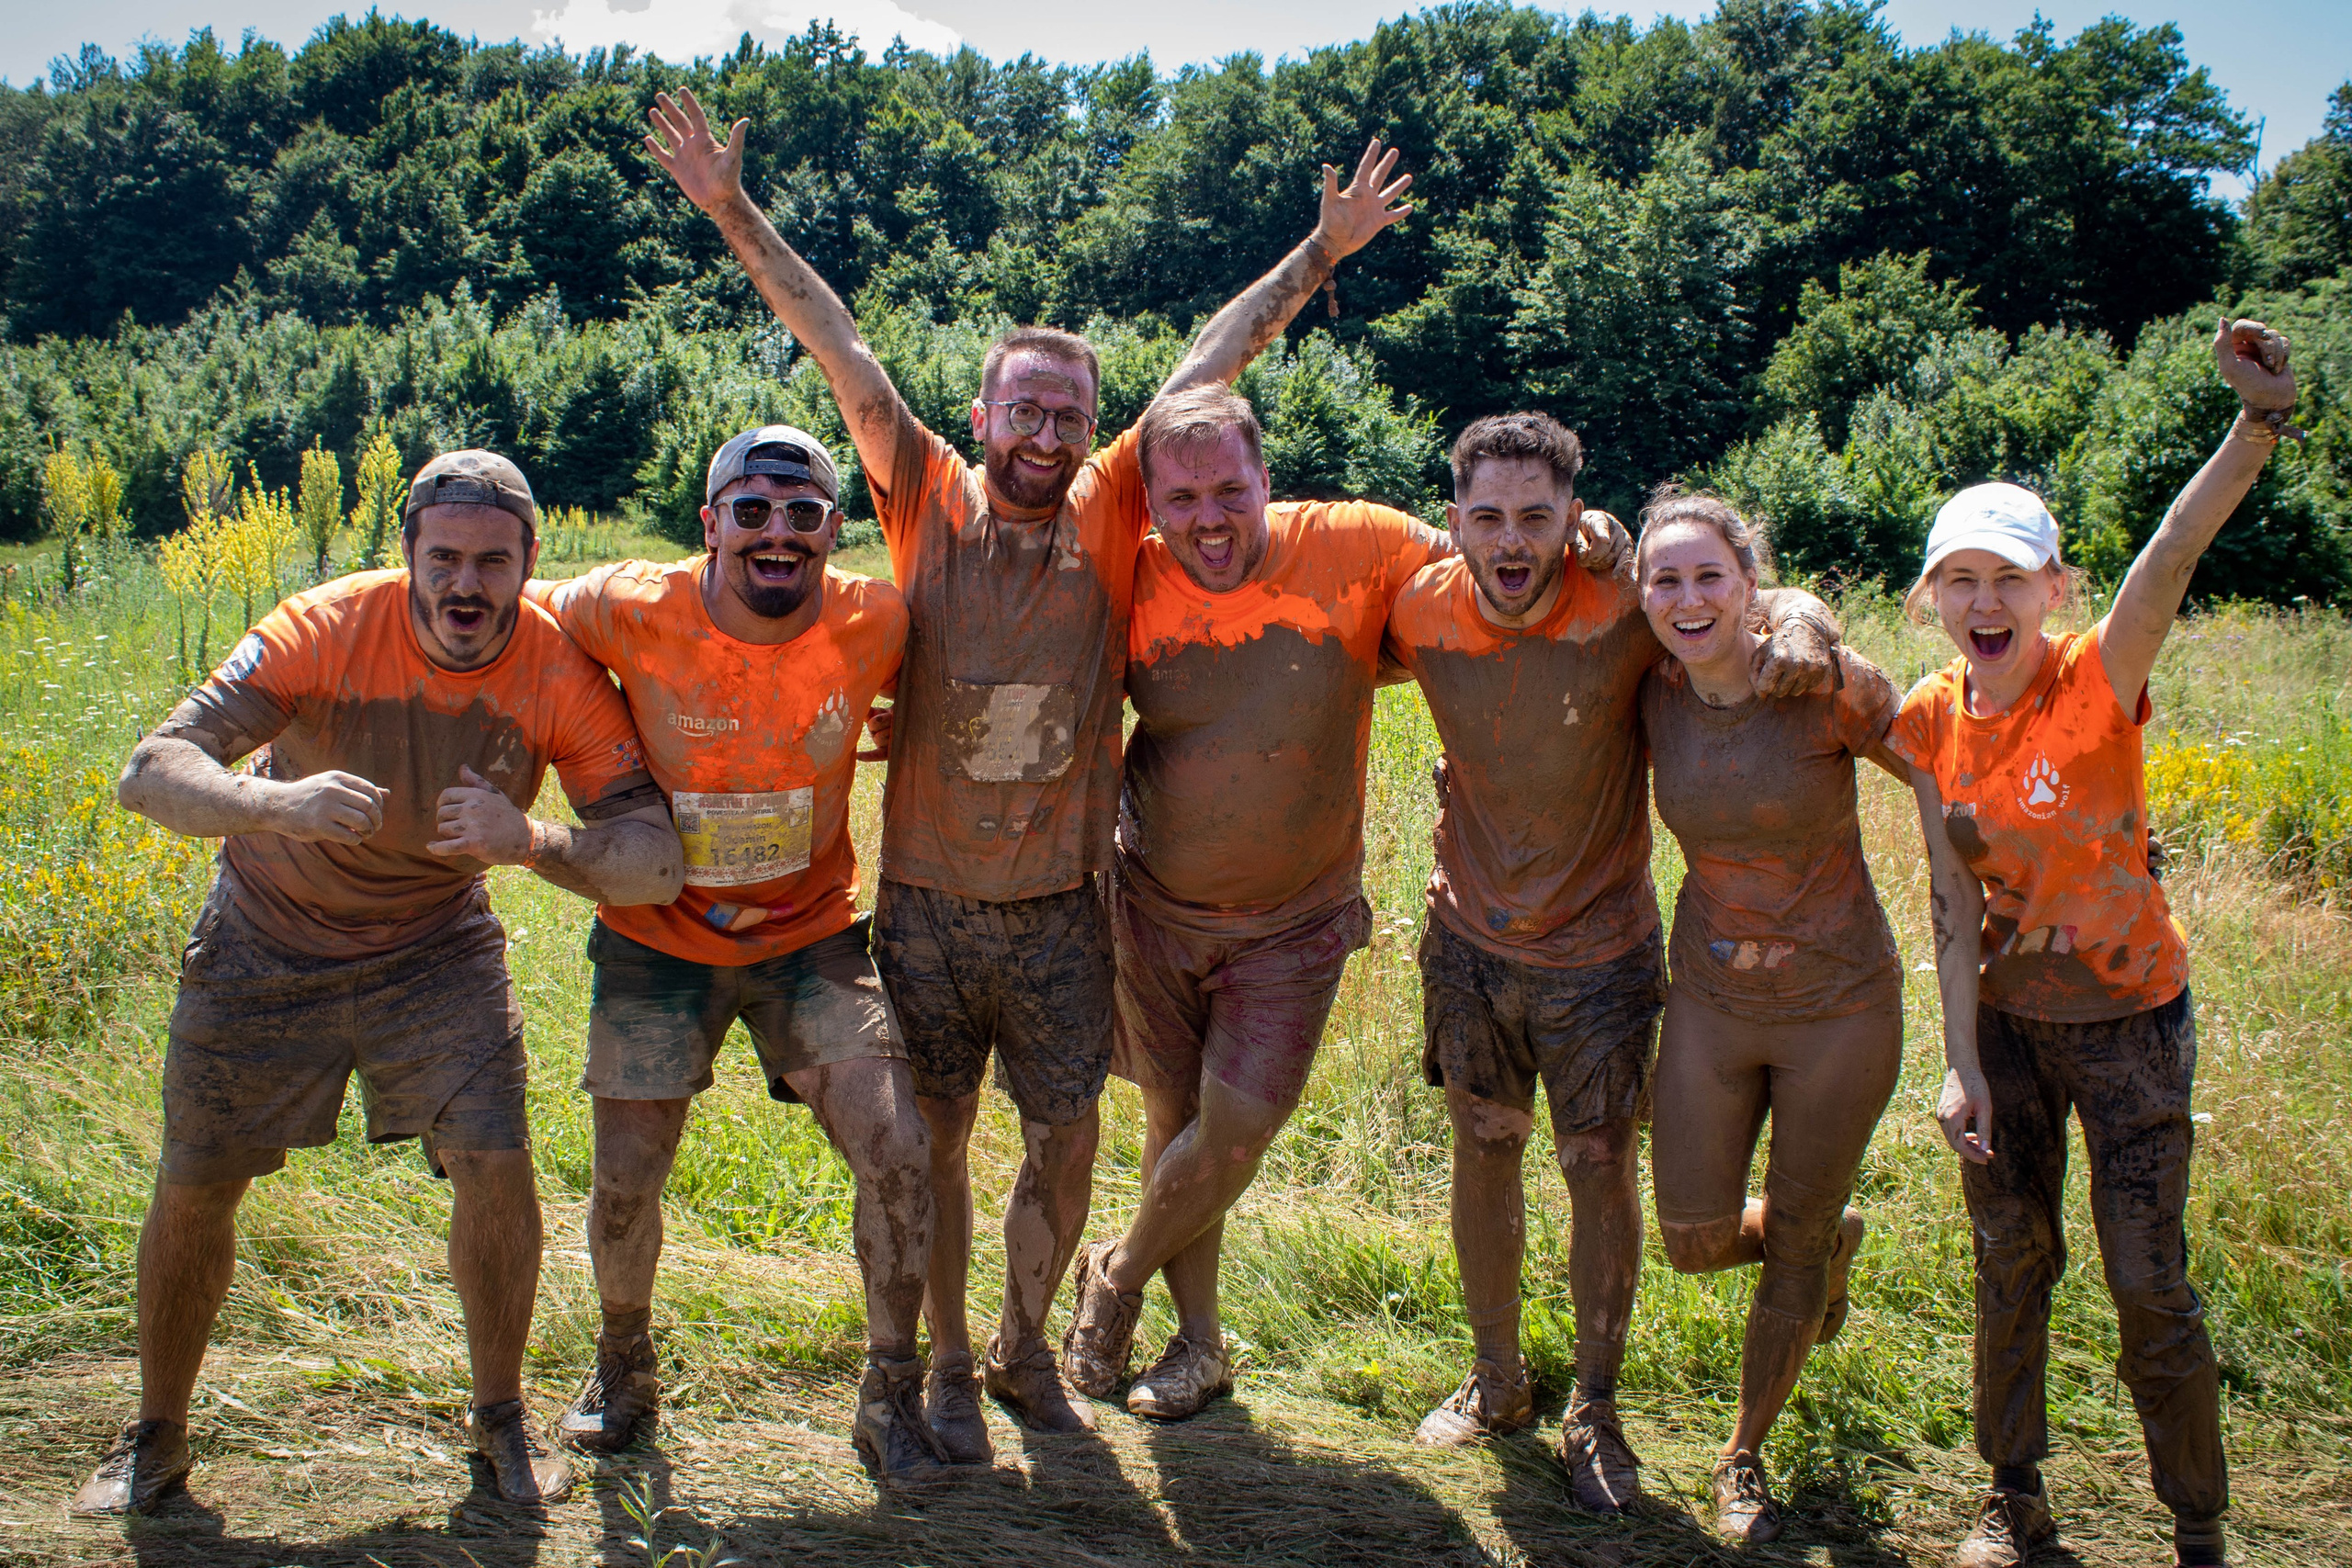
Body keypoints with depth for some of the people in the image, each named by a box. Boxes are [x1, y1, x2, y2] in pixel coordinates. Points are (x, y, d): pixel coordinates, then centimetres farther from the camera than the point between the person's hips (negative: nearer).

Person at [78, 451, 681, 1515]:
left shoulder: (560, 675, -22)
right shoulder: (328, 629, -26)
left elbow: (654, 865, -26)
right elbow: (151, 771, -32)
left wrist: (531, 842, -45)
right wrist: (270, 804, -53)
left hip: (435, 947, 0)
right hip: (265, 942, 0)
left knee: (496, 1161, -14)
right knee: (193, 1186, 5)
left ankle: (501, 1419, 10)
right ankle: (156, 1434, 30)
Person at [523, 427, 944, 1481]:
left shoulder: (876, 626, -16)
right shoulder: (629, 612, -19)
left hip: (811, 934, 0)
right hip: (658, 934, 0)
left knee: (899, 1156, -11)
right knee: (625, 1185, 3)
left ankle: (890, 1397, 12)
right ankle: (624, 1364, 36)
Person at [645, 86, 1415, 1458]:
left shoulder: (1110, 516, -4)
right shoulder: (933, 504, -6)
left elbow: (1211, 365, -2)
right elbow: (842, 351, -9)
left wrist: (1324, 251, -1)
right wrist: (735, 215, -10)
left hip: (1060, 909, 1)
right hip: (926, 900, -1)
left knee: (1068, 1143, 9)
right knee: (934, 1139, 9)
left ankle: (1027, 1349, 33)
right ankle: (948, 1365, 29)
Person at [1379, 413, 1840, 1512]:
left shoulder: (1627, 607, -22)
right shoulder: (1422, 615, -12)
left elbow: (1770, 599, -10)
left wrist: (1799, 621, -32)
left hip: (1598, 946, -3)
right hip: (1471, 935, 3)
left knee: (1600, 1171, 6)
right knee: (1482, 1151, 14)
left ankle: (1595, 1411, 26)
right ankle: (1496, 1382, 34)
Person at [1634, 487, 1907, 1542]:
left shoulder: (1827, 684, -18)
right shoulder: (1653, 698, -6)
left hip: (1840, 1002, -3)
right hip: (1710, 999, 3)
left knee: (1795, 1242, 10)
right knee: (1695, 1241, 5)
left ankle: (1745, 1454, 35)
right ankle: (1834, 1241, 41)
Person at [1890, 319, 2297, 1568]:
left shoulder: (2098, 682, -18)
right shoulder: (1930, 724, -7)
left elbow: (2172, 558, -38)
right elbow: (1953, 903, -6)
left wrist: (2259, 421, -54)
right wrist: (1961, 1065, -9)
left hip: (2127, 1015, -3)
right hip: (2003, 1016, 4)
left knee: (2149, 1285, 1)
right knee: (2009, 1259, 12)